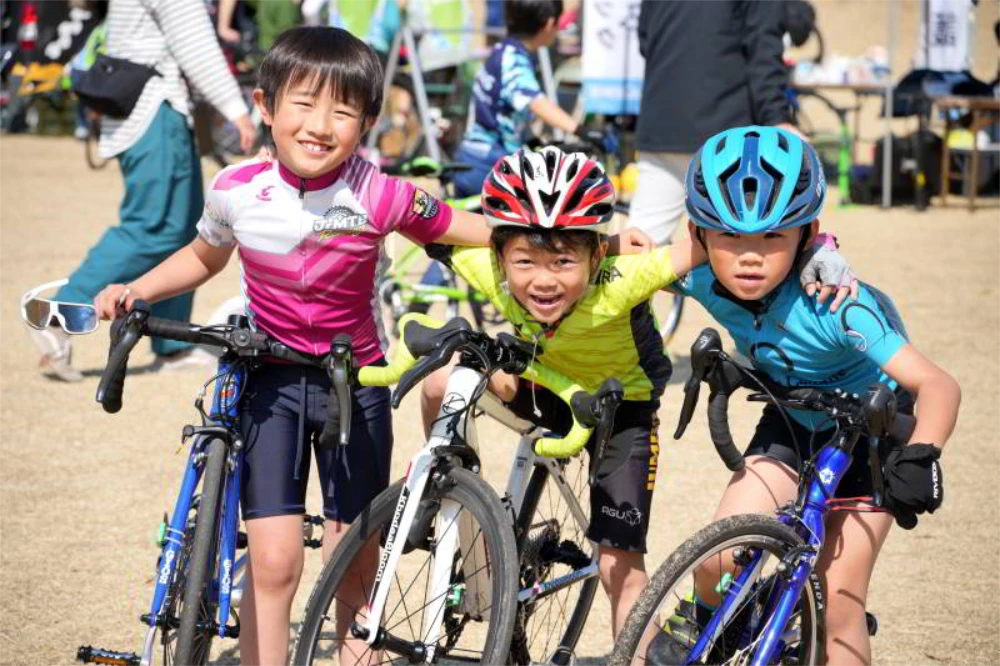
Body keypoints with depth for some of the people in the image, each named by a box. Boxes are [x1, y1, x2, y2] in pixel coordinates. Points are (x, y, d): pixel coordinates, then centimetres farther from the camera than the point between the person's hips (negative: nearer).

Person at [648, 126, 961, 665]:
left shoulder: (834, 304, -37)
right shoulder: (705, 282, -23)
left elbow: (937, 384, -45)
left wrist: (920, 455, -60)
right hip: (791, 426, 4)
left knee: (836, 604, -8)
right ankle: (700, 623, 18)